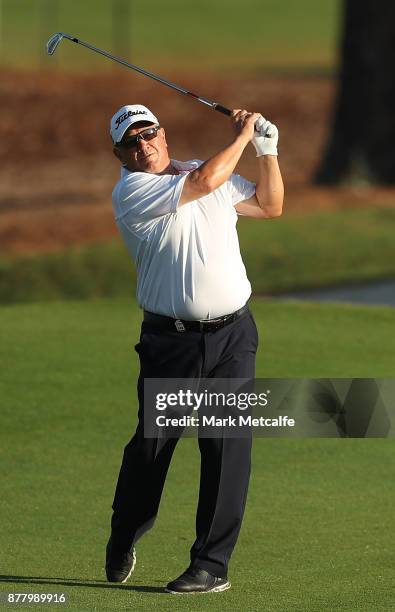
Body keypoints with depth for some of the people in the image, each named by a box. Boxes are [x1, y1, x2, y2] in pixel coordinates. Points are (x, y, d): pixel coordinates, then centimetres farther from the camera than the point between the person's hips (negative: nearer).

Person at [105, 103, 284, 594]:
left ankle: (212, 564, -2)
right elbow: (204, 181, -17)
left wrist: (267, 151, 11)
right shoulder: (130, 191, -7)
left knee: (228, 447, -5)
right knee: (151, 444, 2)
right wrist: (242, 135, -5)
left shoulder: (211, 173, 14)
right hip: (172, 340, -3)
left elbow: (270, 205, 23)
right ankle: (122, 545, 25)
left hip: (233, 333, 3)